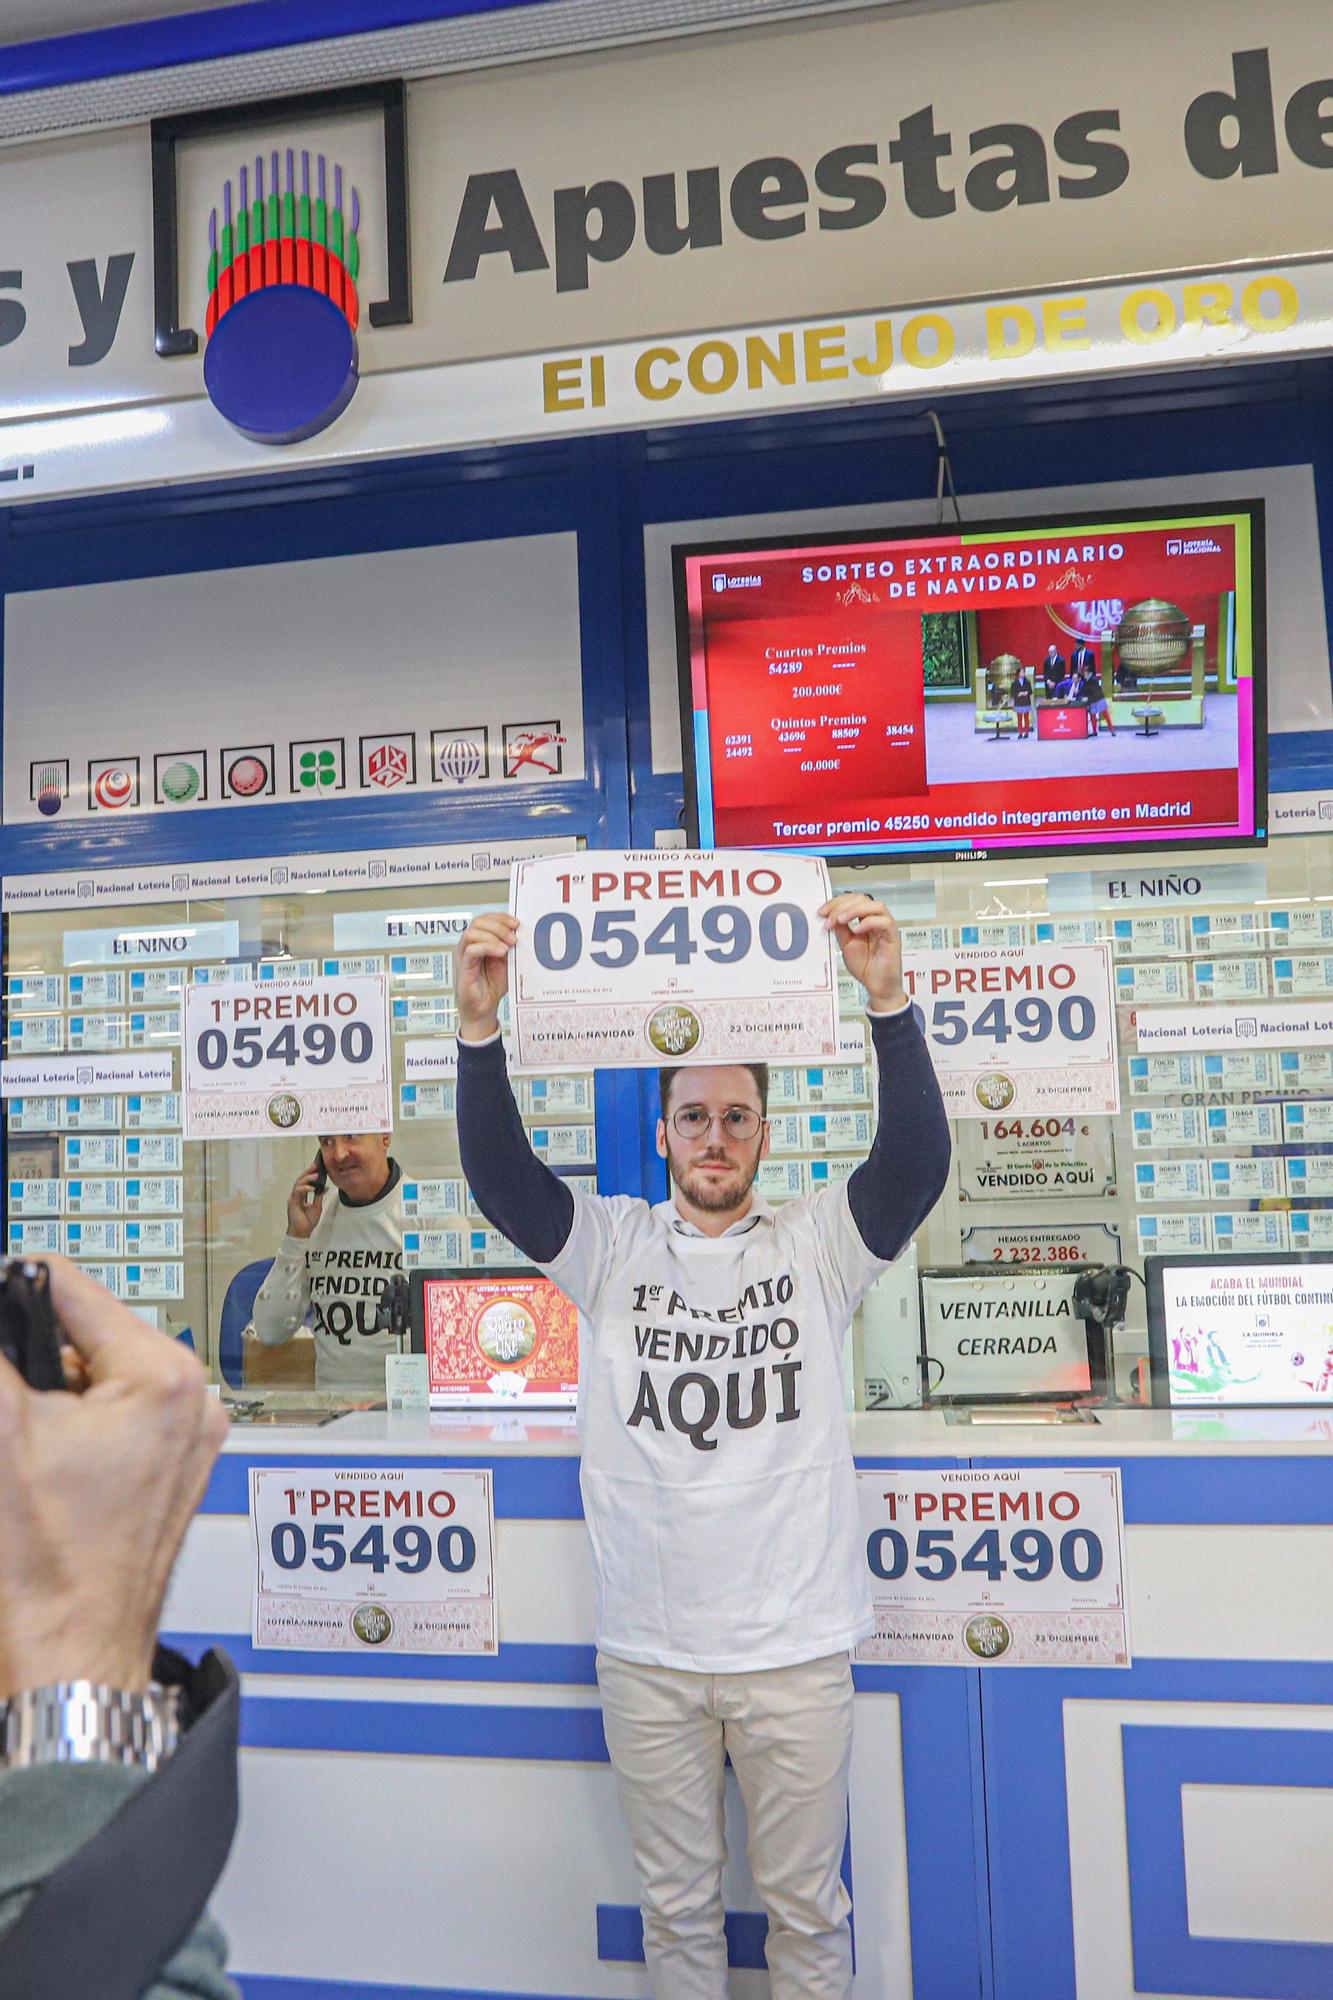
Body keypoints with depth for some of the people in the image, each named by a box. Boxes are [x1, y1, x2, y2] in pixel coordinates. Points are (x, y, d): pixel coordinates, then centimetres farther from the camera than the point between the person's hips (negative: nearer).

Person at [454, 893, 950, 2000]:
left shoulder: (817, 1241, -4)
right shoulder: (612, 1245, -1)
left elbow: (917, 1162, -20)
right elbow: (501, 1175, -15)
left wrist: (890, 1003, -33)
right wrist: (479, 1030, -30)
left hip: (796, 1648, -1)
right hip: (646, 1654, 1)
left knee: (808, 1905, 17)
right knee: (676, 1906, 20)